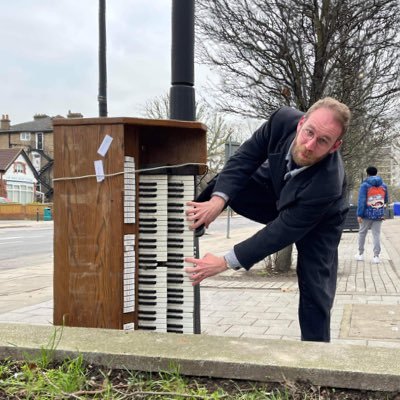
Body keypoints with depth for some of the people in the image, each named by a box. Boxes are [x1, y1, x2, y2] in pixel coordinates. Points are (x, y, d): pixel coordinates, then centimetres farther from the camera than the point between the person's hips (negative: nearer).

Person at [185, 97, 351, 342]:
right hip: (277, 192, 4)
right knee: (225, 184, -16)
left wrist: (226, 262, -35)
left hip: (319, 222, -4)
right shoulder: (284, 120, -33)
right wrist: (218, 200, -38)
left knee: (315, 292, -8)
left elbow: (281, 232, -36)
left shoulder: (328, 185, -43)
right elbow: (245, 158, -22)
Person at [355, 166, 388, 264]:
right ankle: (376, 256, -1)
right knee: (376, 235, 3)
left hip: (367, 214, -2)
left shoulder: (365, 185, -5)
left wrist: (359, 214, -12)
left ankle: (360, 254, 19)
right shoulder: (383, 185, 7)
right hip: (379, 215, 3)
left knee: (362, 233, 12)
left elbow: (361, 201, -12)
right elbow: (386, 200, 15)